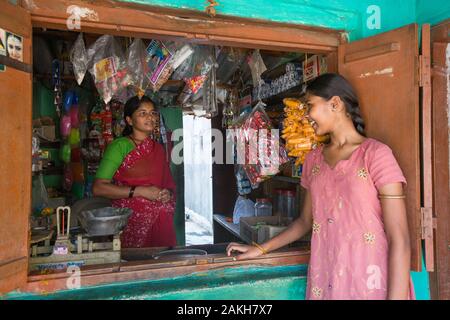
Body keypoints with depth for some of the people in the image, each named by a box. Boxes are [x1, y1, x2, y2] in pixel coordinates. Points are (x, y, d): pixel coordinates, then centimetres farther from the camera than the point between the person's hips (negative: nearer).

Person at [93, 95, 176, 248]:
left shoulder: (158, 148, 13)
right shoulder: (120, 146, -5)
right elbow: (98, 188, -13)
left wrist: (168, 194, 0)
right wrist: (139, 191, -16)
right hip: (131, 222, -4)